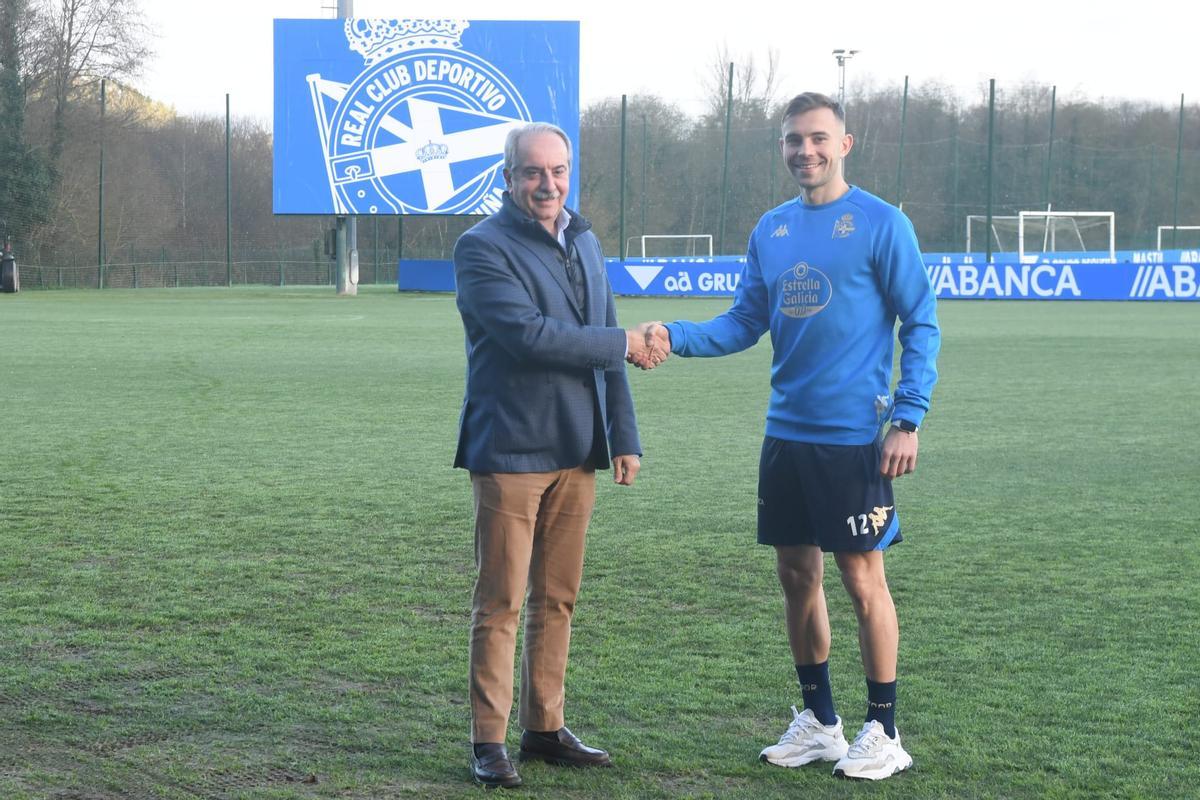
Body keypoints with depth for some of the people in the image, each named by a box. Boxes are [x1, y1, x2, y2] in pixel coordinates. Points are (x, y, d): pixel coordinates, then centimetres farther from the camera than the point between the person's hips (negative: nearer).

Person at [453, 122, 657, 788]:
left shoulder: (584, 243, 15)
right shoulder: (482, 247, -8)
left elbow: (607, 351, 18)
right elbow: (526, 333, -20)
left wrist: (624, 437, 12)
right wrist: (621, 344, -12)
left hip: (576, 453, 7)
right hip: (510, 451, -6)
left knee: (557, 599, 11)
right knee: (500, 603, -2)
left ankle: (545, 728, 20)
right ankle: (488, 740, 5)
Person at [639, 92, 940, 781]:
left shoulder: (881, 224, -7)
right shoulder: (772, 229, 10)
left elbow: (921, 325, -7)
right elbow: (745, 322, 12)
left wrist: (908, 419, -14)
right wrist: (676, 336, -5)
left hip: (853, 437, -6)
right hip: (786, 433, 6)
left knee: (862, 577, -1)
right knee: (798, 575, 12)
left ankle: (884, 731, 11)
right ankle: (819, 720, 25)